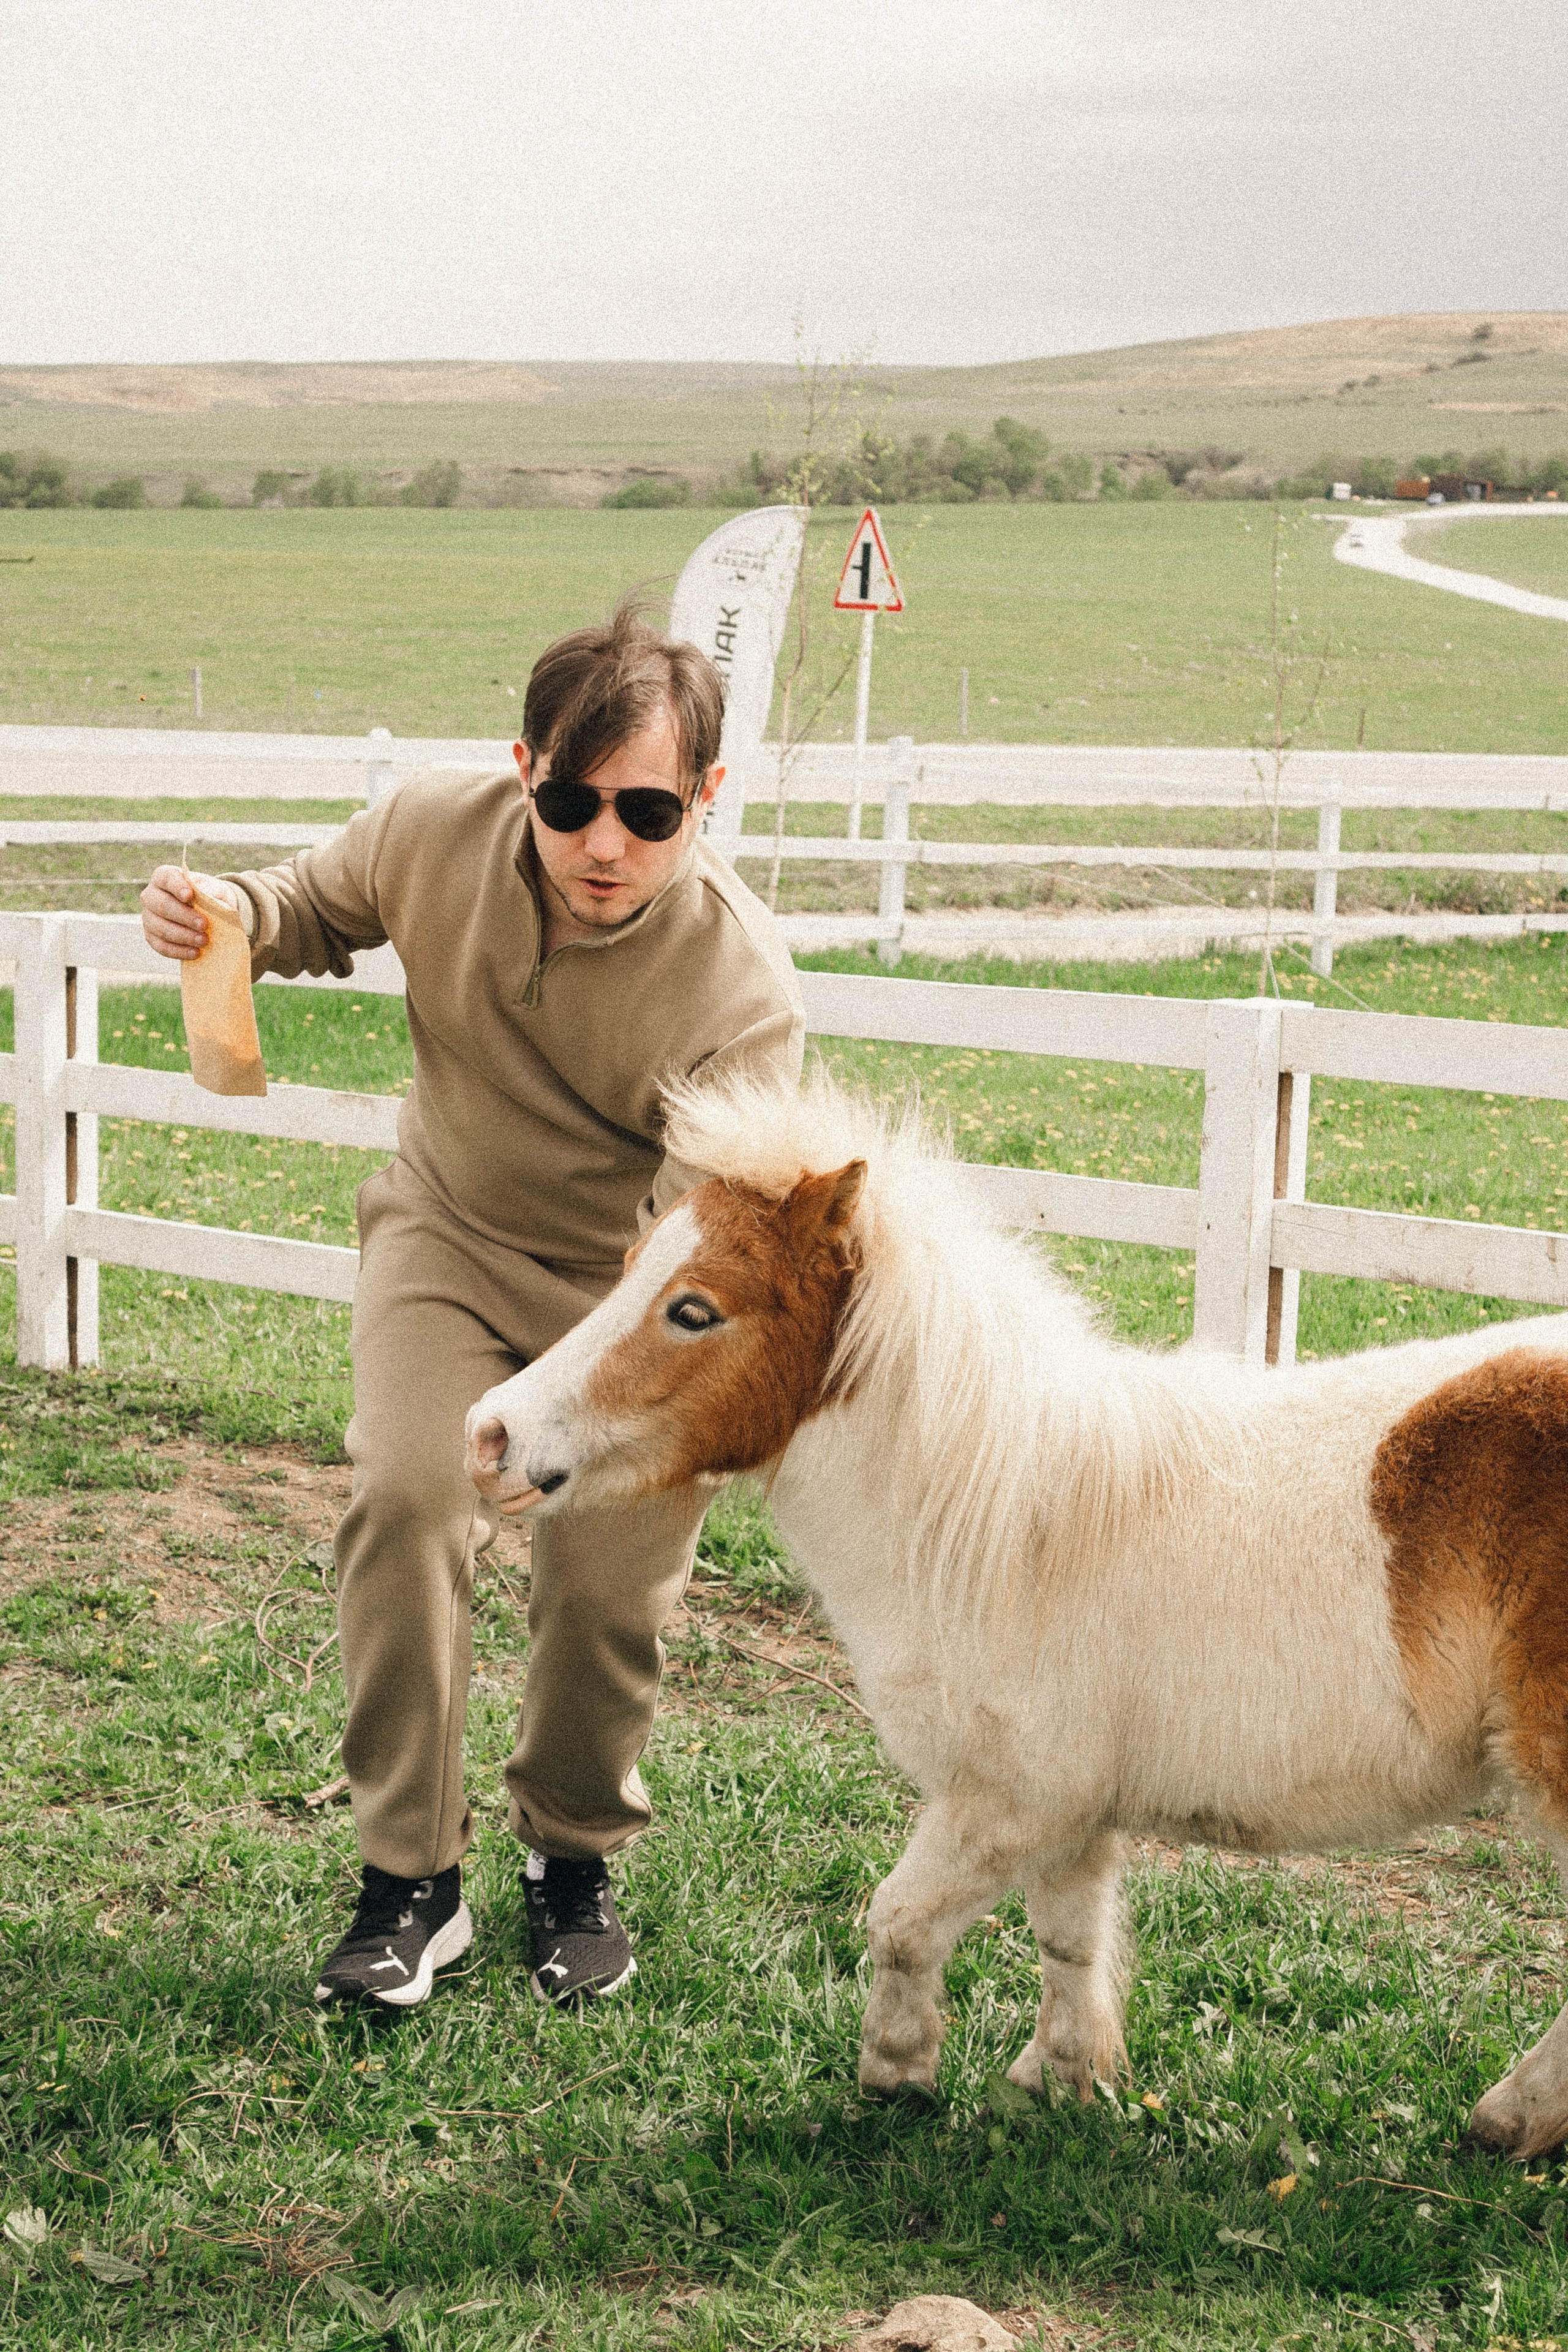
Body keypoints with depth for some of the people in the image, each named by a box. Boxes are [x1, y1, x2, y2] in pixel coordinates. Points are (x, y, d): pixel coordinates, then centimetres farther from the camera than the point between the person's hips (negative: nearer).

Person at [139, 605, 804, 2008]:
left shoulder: (742, 986, -30)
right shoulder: (435, 833, -20)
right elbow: (323, 906, 4)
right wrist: (232, 916, -19)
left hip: (631, 1277, -1)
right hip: (448, 1237, 2)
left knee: (612, 1584, -3)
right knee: (406, 1495, -20)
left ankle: (574, 1860, 28)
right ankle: (411, 1878, -4)